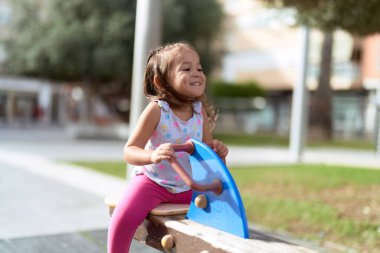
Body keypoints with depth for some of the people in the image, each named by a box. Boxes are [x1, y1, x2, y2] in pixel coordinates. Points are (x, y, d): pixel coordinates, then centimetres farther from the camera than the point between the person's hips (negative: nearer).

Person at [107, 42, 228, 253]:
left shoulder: (200, 110, -4)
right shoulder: (156, 110, -18)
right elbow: (129, 151, -20)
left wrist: (217, 150, -18)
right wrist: (153, 155, -41)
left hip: (188, 186, 5)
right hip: (152, 181, -4)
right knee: (125, 216, -26)